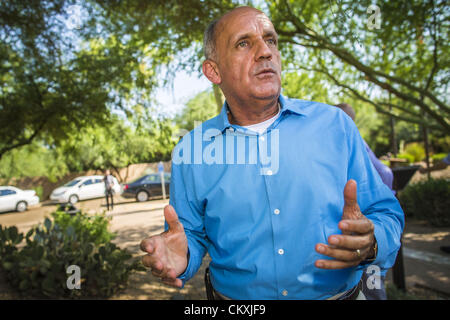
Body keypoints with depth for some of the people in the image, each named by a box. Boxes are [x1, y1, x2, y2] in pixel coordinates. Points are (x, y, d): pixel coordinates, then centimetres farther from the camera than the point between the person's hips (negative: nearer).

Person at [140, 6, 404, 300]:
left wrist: (369, 245, -24)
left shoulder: (334, 124, -7)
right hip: (233, 296, 0)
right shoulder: (191, 152, -6)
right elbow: (192, 234, 1)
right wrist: (181, 258, -21)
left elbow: (387, 214, -3)